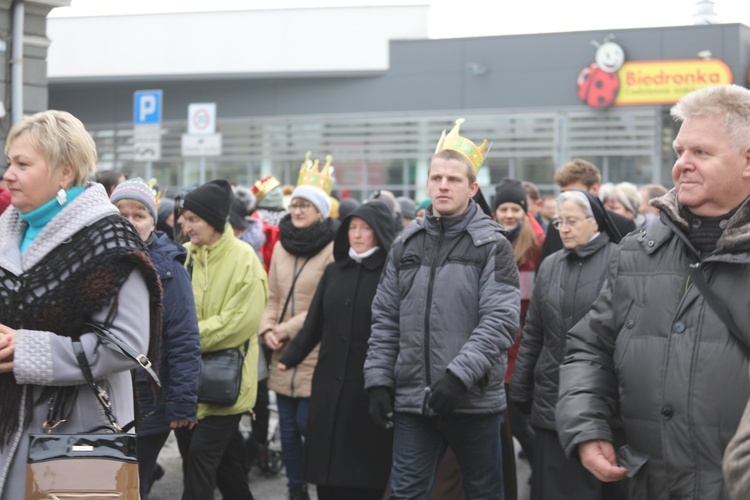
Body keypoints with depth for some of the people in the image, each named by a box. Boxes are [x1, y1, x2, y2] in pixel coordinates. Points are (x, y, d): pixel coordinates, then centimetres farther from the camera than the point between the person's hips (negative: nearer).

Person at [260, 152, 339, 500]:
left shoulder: (333, 249, -10)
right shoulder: (282, 245, 11)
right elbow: (273, 298, 15)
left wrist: (289, 328, -12)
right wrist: (268, 329, -2)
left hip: (316, 355, -6)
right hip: (283, 355, 6)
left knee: (308, 424, -6)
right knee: (287, 428, 10)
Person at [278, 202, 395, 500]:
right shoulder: (334, 272, 12)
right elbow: (314, 323, 18)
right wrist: (290, 358, 17)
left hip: (370, 389, -5)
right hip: (329, 385, 5)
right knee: (328, 472, 7)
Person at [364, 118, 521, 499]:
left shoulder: (492, 245, -4)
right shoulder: (406, 245, 9)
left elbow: (501, 320, -13)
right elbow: (385, 320, 11)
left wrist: (459, 374, -22)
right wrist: (378, 379, 3)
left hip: (474, 399, -3)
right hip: (412, 399, 3)